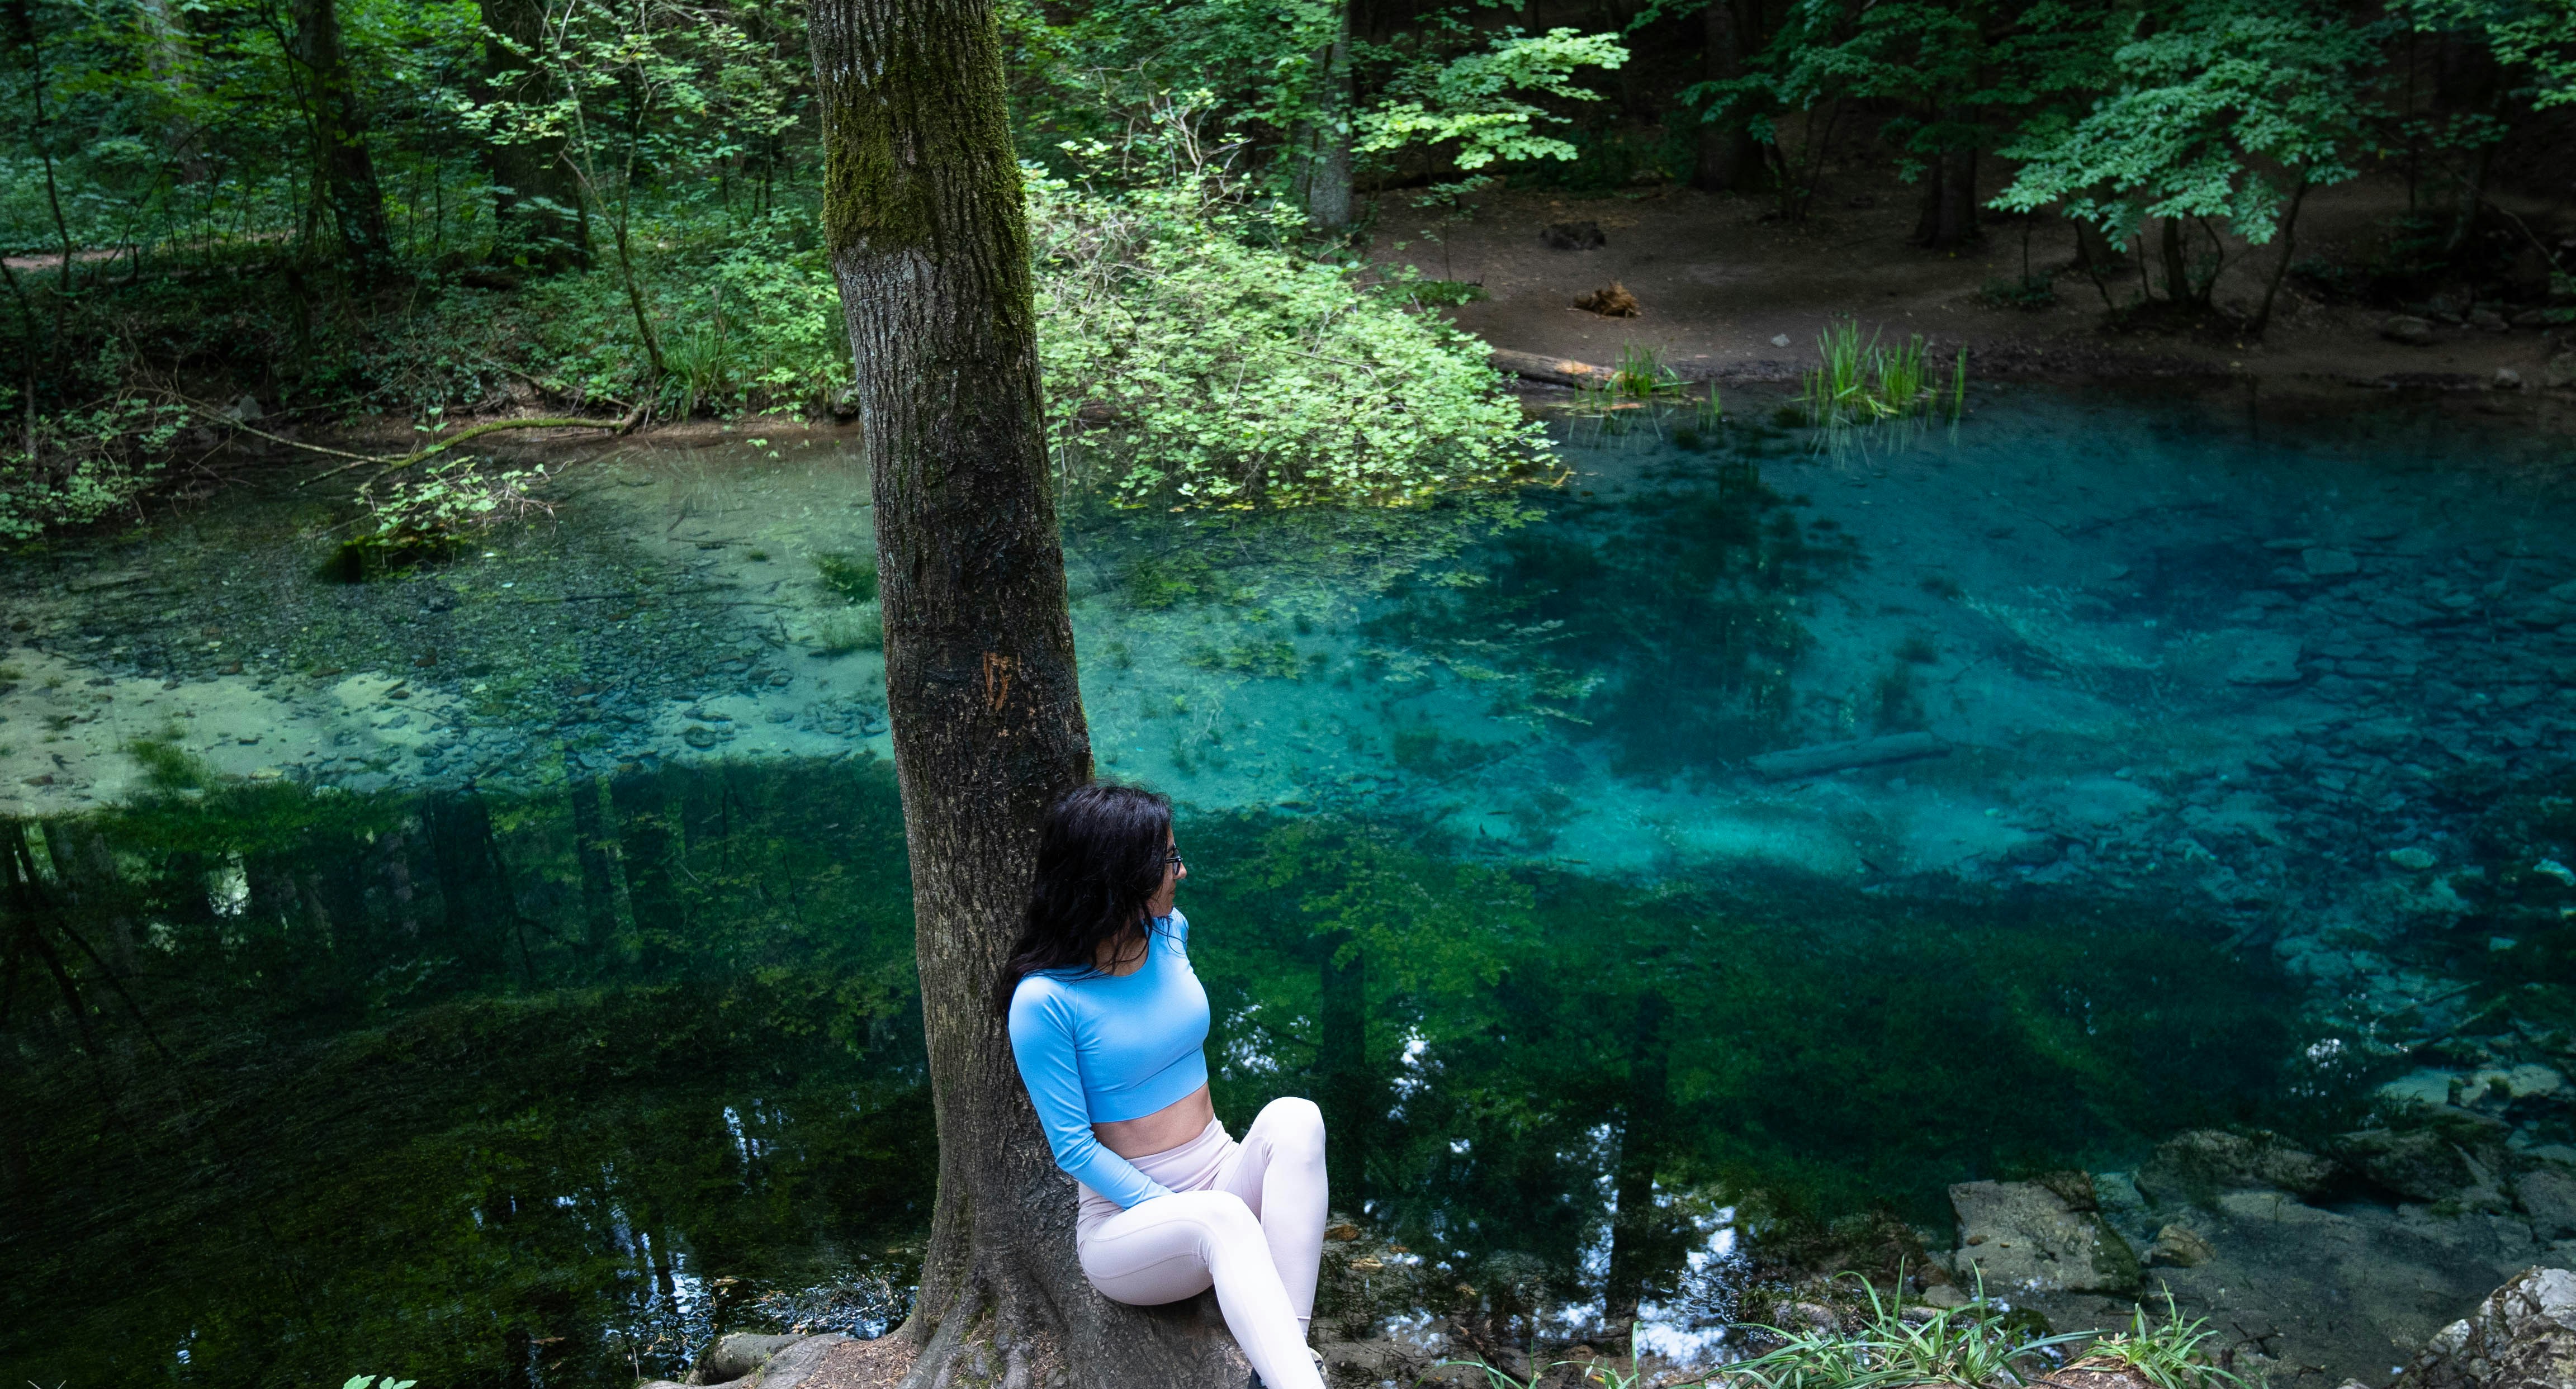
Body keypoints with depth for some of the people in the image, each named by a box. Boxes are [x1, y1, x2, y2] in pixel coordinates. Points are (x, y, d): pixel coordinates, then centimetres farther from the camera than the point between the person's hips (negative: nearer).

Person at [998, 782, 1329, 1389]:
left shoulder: (1169, 932, 1)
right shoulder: (1044, 1001, -17)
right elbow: (1073, 1147, -15)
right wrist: (1185, 1215, -19)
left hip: (1223, 1176, 6)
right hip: (1126, 1217, -6)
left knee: (1293, 1117, -26)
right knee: (1223, 1222, -37)